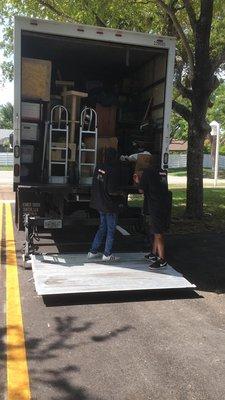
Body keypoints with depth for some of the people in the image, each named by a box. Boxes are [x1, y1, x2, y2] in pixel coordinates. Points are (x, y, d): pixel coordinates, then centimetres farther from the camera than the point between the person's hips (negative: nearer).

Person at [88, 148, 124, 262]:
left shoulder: (99, 168, 2)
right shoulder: (113, 170, -21)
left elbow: (95, 185, 9)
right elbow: (112, 191, -23)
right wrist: (120, 194, -4)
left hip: (100, 203, 7)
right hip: (110, 205, -7)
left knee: (102, 227, 20)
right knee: (111, 230, 7)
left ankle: (93, 251, 24)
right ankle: (107, 254, 17)